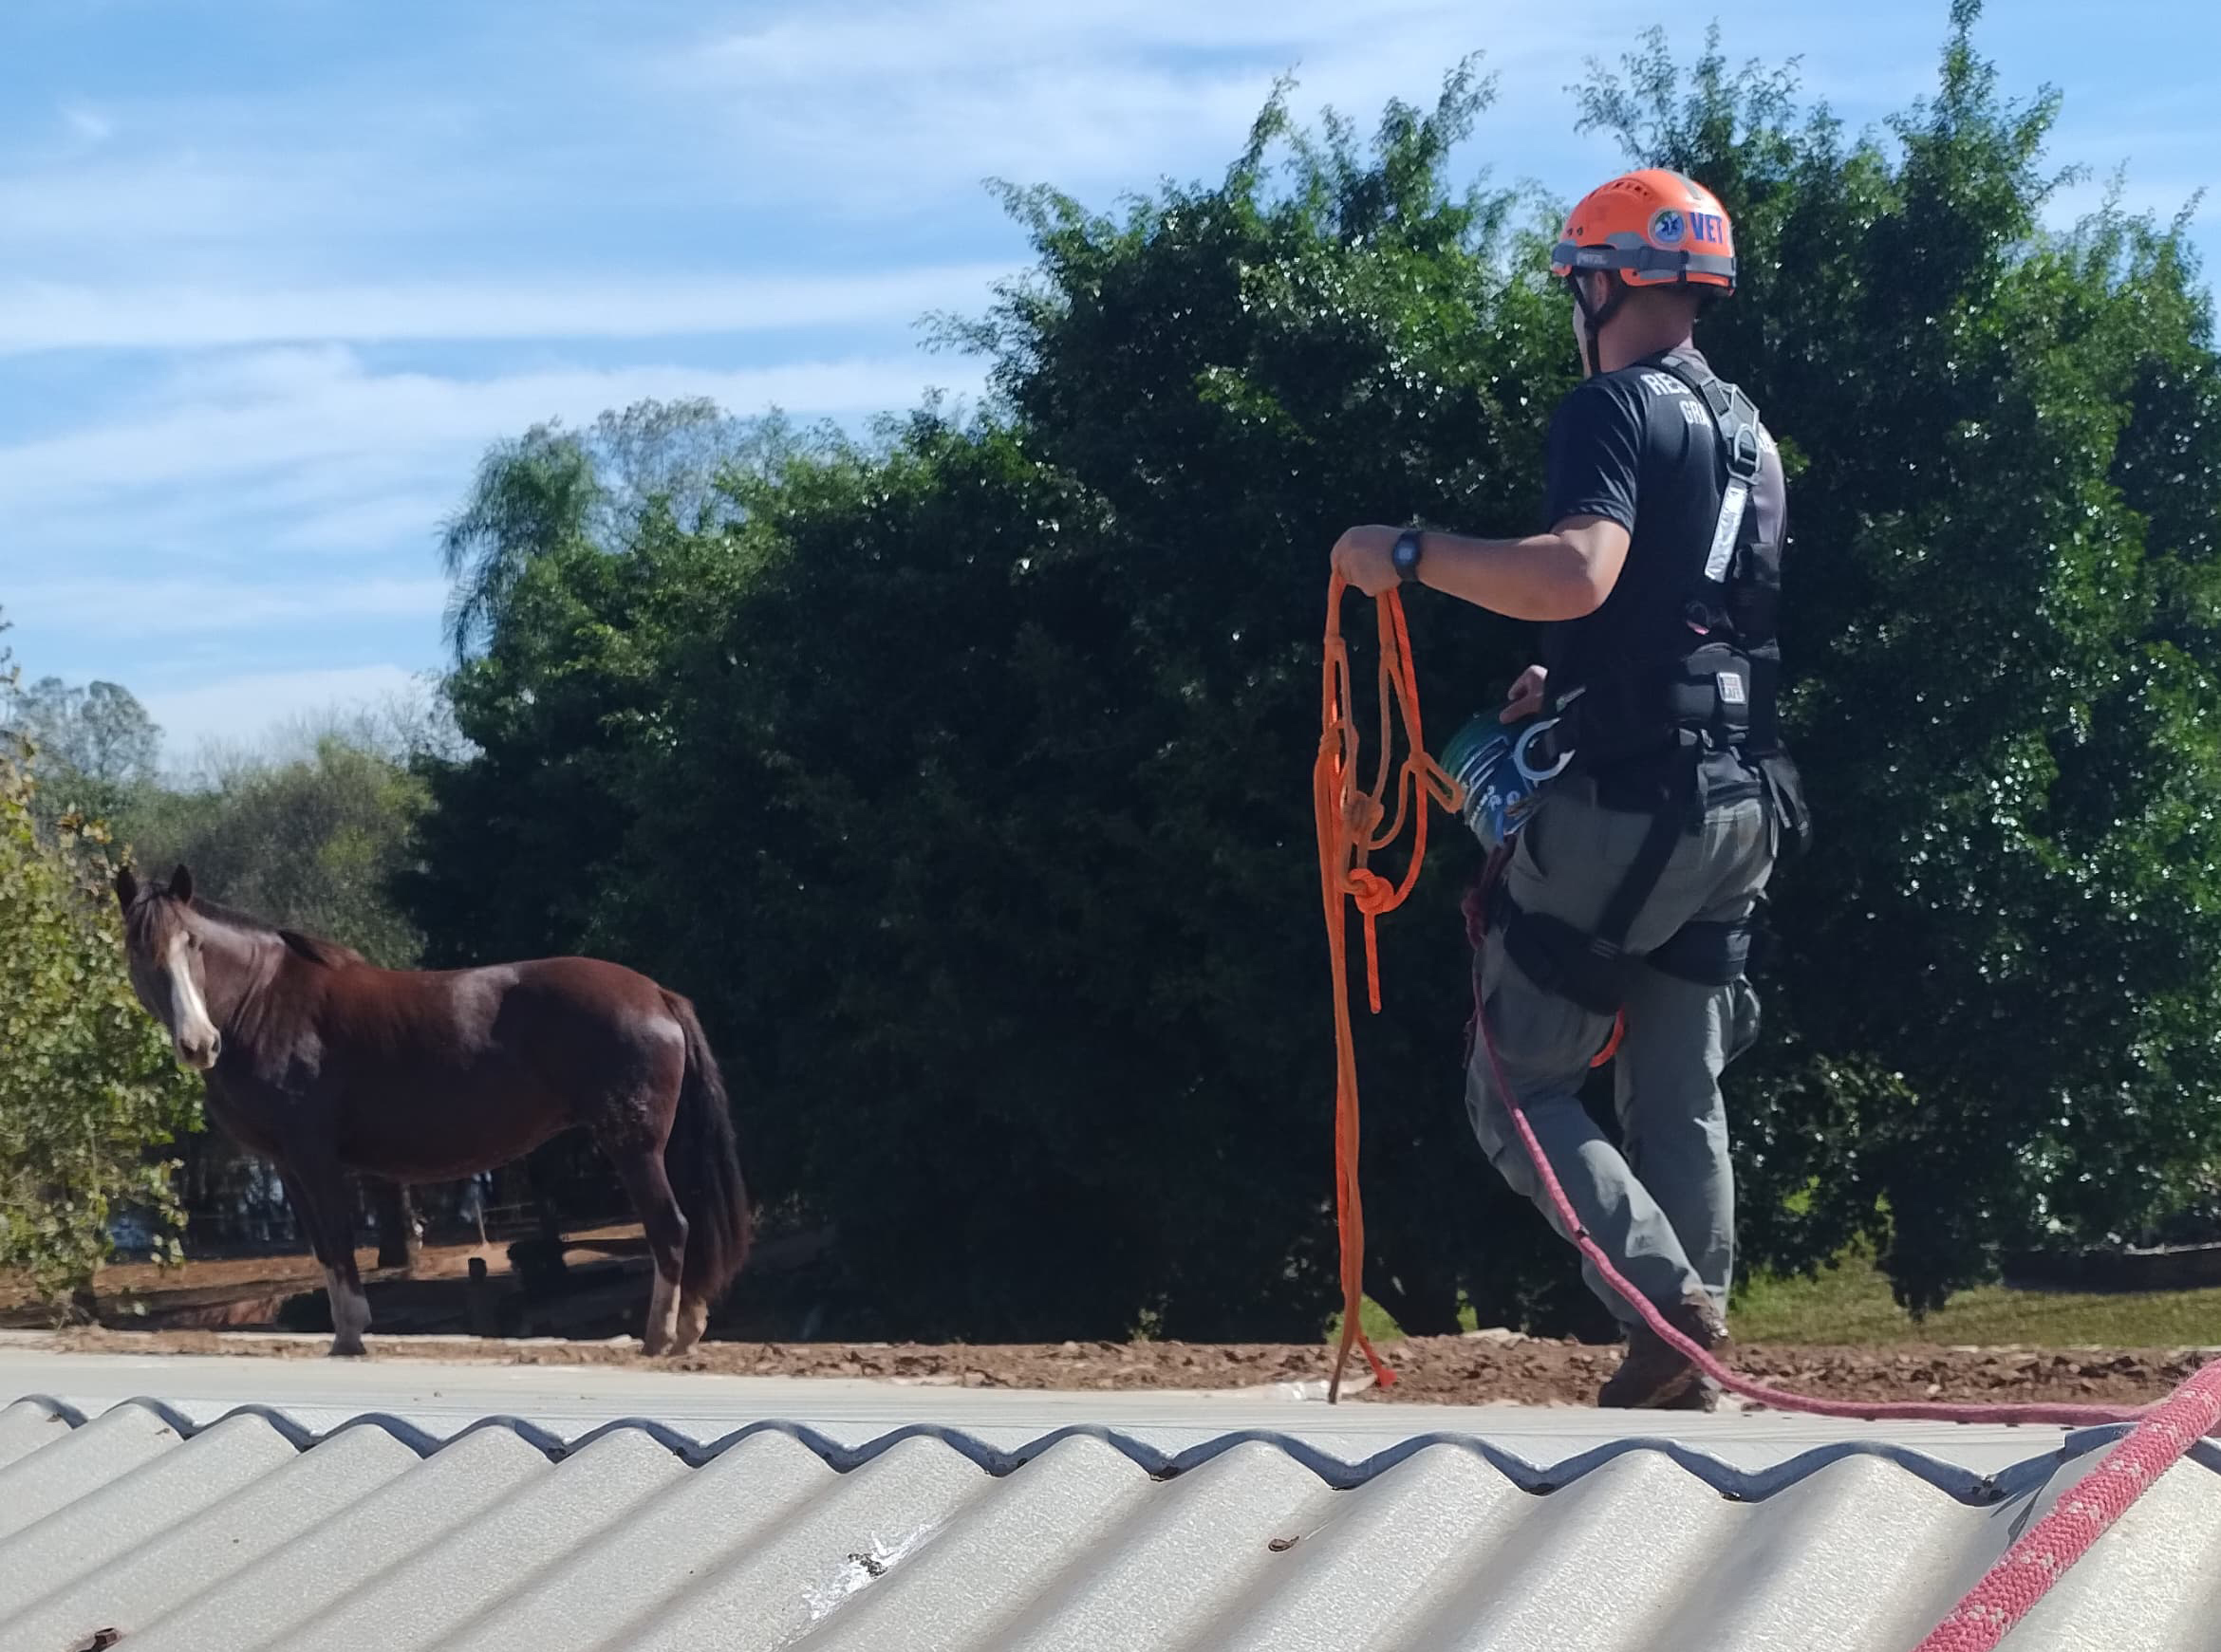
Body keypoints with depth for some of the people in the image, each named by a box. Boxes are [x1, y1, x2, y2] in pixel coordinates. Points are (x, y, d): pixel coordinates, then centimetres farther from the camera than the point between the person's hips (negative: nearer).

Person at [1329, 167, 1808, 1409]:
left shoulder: (1618, 408, -10)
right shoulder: (1750, 434, 18)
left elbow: (1578, 572, -28)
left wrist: (1408, 553, -21)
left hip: (1626, 805, -8)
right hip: (1740, 806, 8)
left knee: (1518, 1092, 0)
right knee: (1681, 1100, 13)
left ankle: (1669, 1307, -15)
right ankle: (1691, 1381, 11)